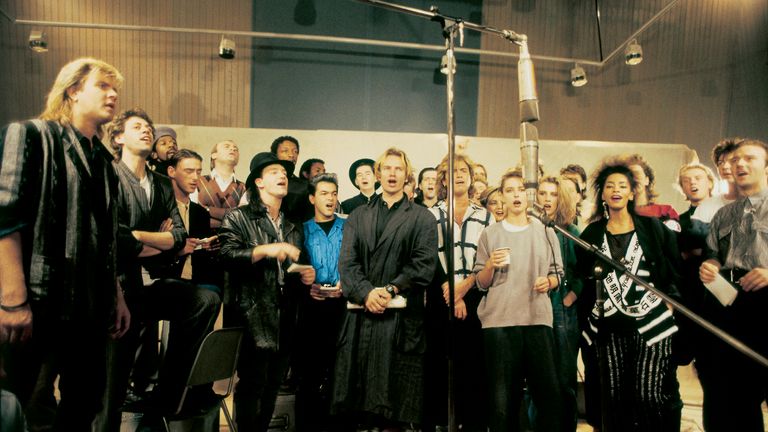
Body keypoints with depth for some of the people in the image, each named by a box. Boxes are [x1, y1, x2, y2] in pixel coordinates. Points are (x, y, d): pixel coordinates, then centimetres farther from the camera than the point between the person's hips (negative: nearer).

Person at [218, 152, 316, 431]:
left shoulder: (293, 228, 20)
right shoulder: (238, 218, 1)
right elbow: (226, 255, -16)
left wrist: (306, 277, 5)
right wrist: (264, 250, -24)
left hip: (284, 323, 6)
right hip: (252, 320, -6)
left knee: (272, 388, 12)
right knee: (252, 385, -7)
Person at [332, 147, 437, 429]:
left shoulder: (422, 218, 9)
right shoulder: (358, 216, 16)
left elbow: (423, 266, -3)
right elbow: (347, 262, 5)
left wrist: (390, 290, -14)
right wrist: (366, 292, -12)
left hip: (401, 317, -2)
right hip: (360, 314, 3)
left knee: (395, 394, 0)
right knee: (355, 395, 5)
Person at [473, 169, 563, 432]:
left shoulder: (546, 233, 13)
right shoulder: (489, 234, 7)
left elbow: (557, 273, 14)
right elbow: (481, 283, 6)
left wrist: (549, 282, -7)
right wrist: (490, 265, -13)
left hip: (538, 319, 1)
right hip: (498, 321, -1)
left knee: (549, 393, -2)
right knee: (503, 398, 2)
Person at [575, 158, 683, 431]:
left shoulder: (652, 227, 5)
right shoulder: (592, 234, 9)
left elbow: (675, 268, 7)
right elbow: (582, 277, 12)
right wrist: (591, 310, 6)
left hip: (651, 321, -2)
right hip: (609, 326, 2)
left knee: (651, 395, -8)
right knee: (615, 397, 4)